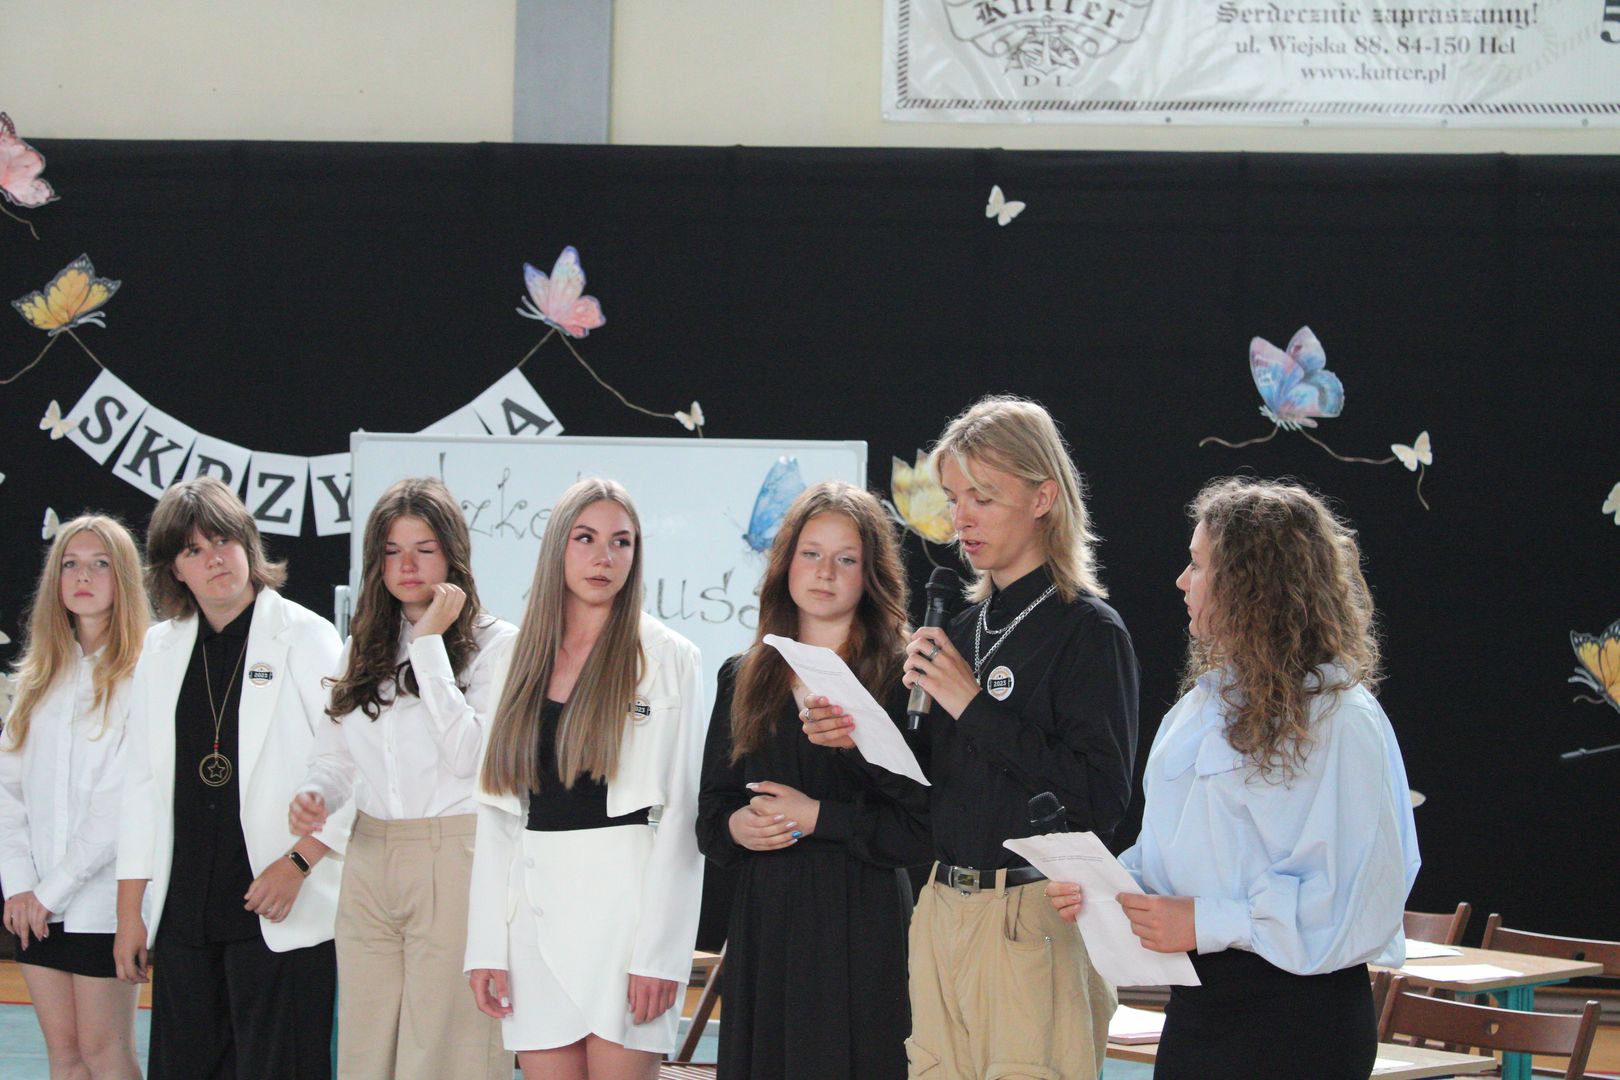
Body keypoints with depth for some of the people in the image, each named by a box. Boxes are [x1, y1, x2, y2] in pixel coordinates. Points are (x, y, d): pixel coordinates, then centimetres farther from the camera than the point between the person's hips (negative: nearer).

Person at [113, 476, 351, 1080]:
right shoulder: (161, 650, 13)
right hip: (186, 911, 5)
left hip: (281, 913, -5)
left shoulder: (306, 638, -2)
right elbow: (144, 785, 14)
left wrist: (299, 861, -15)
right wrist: (129, 910, 11)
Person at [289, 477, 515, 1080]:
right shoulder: (365, 647, 16)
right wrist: (314, 795, -5)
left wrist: (430, 641, -13)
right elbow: (336, 753, 19)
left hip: (455, 860, -6)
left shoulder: (495, 645, -4)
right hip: (369, 863, 6)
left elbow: (468, 753, -15)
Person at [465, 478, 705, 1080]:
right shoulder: (523, 659, 13)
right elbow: (497, 809, 11)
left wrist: (659, 953, -12)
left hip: (624, 901, -4)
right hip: (535, 907, 4)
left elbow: (680, 810, -4)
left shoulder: (667, 658, 1)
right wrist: (486, 945, 3)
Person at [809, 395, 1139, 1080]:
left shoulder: (1086, 630, -8)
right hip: (942, 912, 7)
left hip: (1031, 917, -7)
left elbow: (1104, 794, -18)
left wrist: (974, 705, -16)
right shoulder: (965, 626, 14)